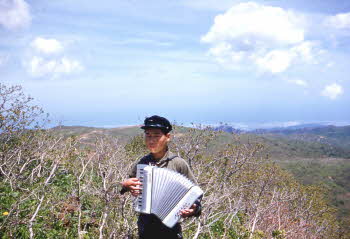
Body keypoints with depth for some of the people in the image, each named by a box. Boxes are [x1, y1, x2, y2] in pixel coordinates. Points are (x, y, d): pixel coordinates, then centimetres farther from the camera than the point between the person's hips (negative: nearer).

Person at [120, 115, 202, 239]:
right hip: (145, 229, 3)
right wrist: (126, 185, -7)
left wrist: (194, 209, -23)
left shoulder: (179, 164, -10)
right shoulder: (141, 163, 0)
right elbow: (129, 185, 14)